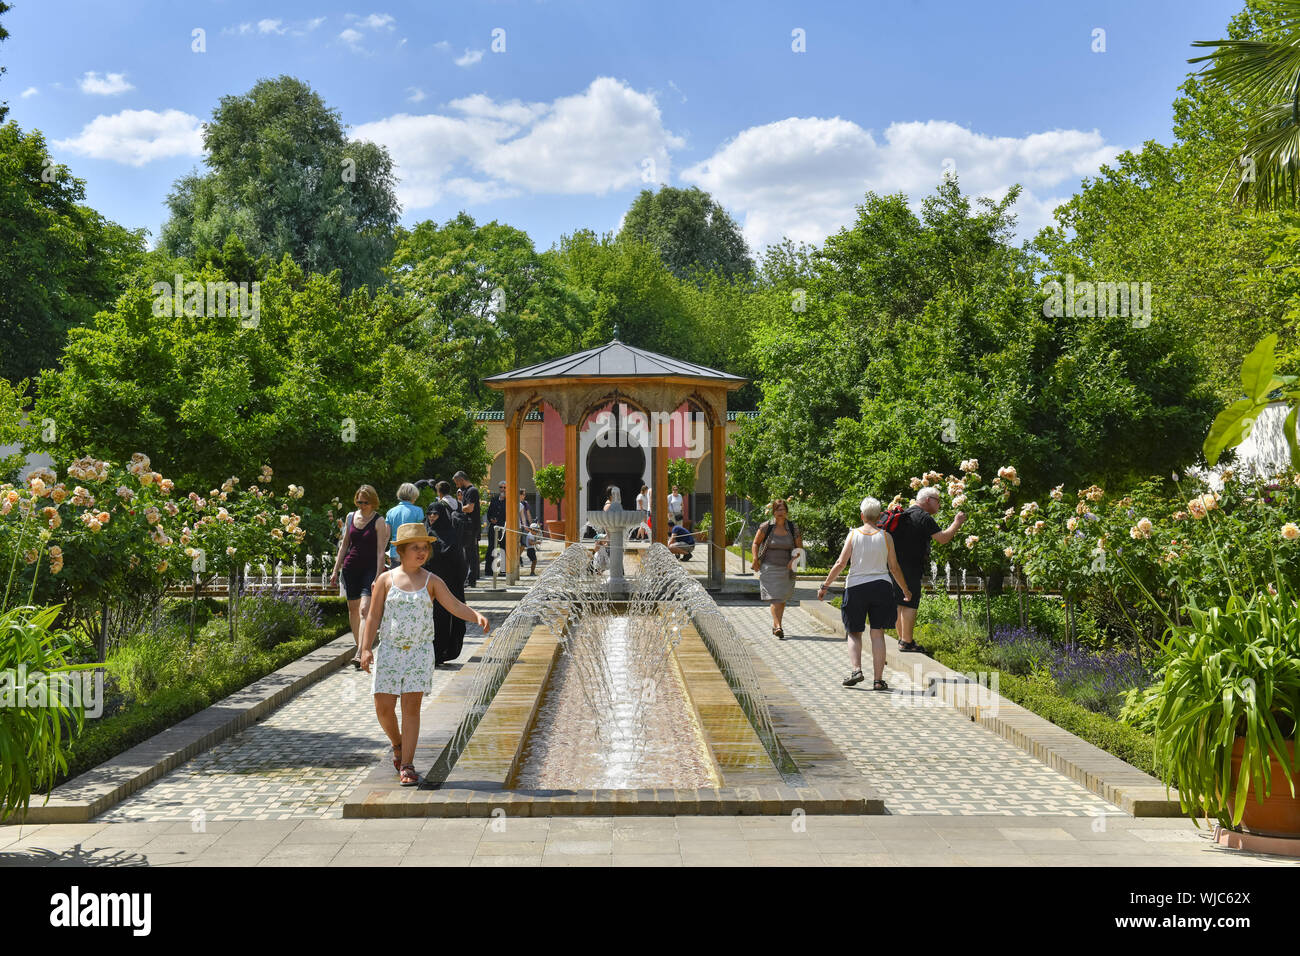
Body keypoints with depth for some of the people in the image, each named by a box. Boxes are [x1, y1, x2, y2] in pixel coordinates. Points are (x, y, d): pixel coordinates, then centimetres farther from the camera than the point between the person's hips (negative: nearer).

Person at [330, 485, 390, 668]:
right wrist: (335, 571, 13)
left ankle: (361, 653, -24)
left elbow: (381, 551, -10)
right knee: (353, 609, 10)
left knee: (365, 609, -17)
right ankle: (360, 648, 23)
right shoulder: (351, 516, 9)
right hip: (351, 568, 5)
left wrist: (378, 577, -18)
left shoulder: (379, 521, -6)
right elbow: (344, 545, 17)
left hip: (370, 569, -5)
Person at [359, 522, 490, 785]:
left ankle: (407, 765, 3)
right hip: (389, 650, 0)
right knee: (384, 707, 0)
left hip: (420, 651, 0)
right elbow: (374, 616, 5)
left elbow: (455, 606, -3)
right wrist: (366, 648, -2)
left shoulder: (432, 582, 4)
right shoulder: (386, 579, 3)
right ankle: (397, 744, 31)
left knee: (411, 707, -4)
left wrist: (478, 616, -21)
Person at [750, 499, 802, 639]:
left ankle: (775, 624, 26)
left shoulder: (792, 528, 1)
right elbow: (756, 543, 6)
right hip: (769, 567, -3)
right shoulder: (766, 527, -5)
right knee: (775, 598, -13)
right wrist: (755, 560, -5)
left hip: (786, 568, 3)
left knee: (782, 599, 10)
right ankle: (778, 627, -19)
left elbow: (799, 547, 8)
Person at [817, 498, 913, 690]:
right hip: (881, 586, 1)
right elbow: (894, 568, 4)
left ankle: (856, 669, -8)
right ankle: (878, 679, 1)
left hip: (856, 586, -1)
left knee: (854, 632, 12)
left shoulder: (853, 534, -1)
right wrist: (905, 589, 18)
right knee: (877, 633, 4)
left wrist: (825, 586, 4)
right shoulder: (885, 536, 1)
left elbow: (840, 563, -4)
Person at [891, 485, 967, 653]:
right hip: (910, 568, -9)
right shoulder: (923, 517, -11)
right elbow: (943, 538, -15)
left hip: (896, 566, 9)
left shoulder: (905, 513, 17)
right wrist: (957, 523, -3)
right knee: (910, 603, -6)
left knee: (899, 602, 14)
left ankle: (902, 638, 22)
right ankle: (907, 642, -5)